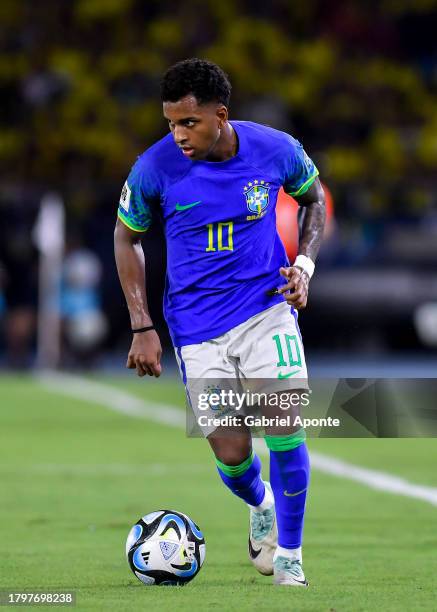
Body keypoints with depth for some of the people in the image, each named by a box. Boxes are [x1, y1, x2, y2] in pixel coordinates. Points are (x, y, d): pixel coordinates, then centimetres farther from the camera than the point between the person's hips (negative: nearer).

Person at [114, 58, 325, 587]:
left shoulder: (276, 150, -11)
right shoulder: (154, 168, -14)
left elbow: (313, 199, 12)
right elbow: (126, 237, 4)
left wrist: (304, 264, -5)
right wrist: (142, 328, -1)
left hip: (267, 307, 0)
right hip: (197, 325, 0)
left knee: (285, 428, -16)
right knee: (232, 455, -2)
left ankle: (289, 556, 4)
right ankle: (260, 506, 36)